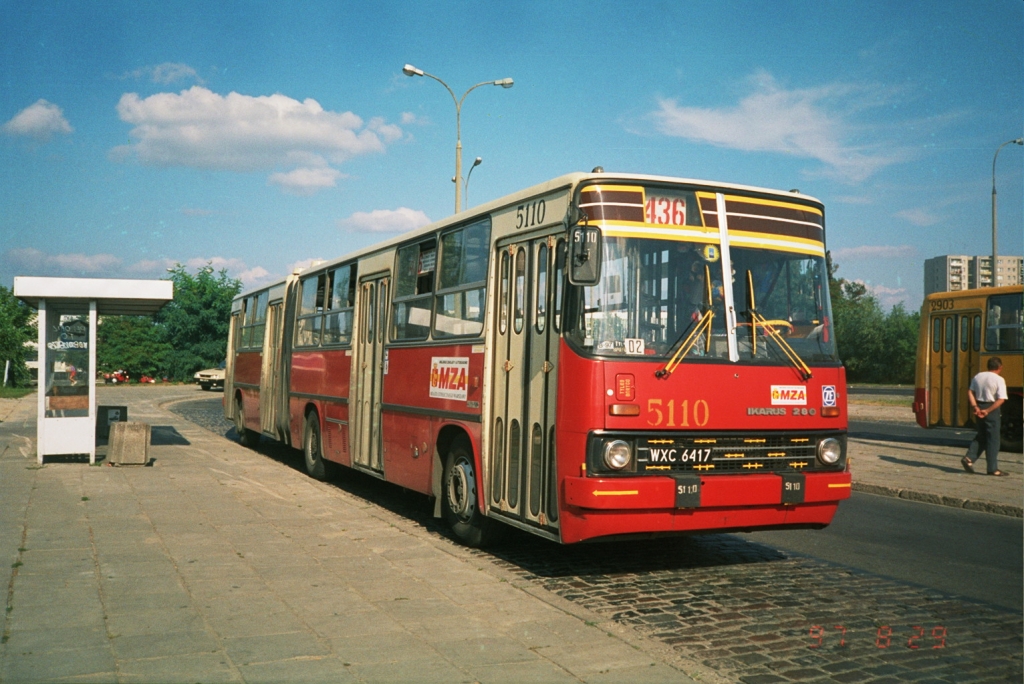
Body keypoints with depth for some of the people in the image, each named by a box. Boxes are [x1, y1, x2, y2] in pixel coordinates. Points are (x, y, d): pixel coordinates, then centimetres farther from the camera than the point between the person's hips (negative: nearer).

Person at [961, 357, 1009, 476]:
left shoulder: (978, 377, 6)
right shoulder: (999, 380, -10)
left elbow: (970, 392, 0)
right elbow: (1001, 399, -19)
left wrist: (975, 406, -9)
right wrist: (987, 411, -20)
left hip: (979, 409, 6)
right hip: (992, 409, -5)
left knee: (981, 436, 19)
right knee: (993, 439, 2)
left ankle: (969, 458, 4)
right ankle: (993, 468, 5)